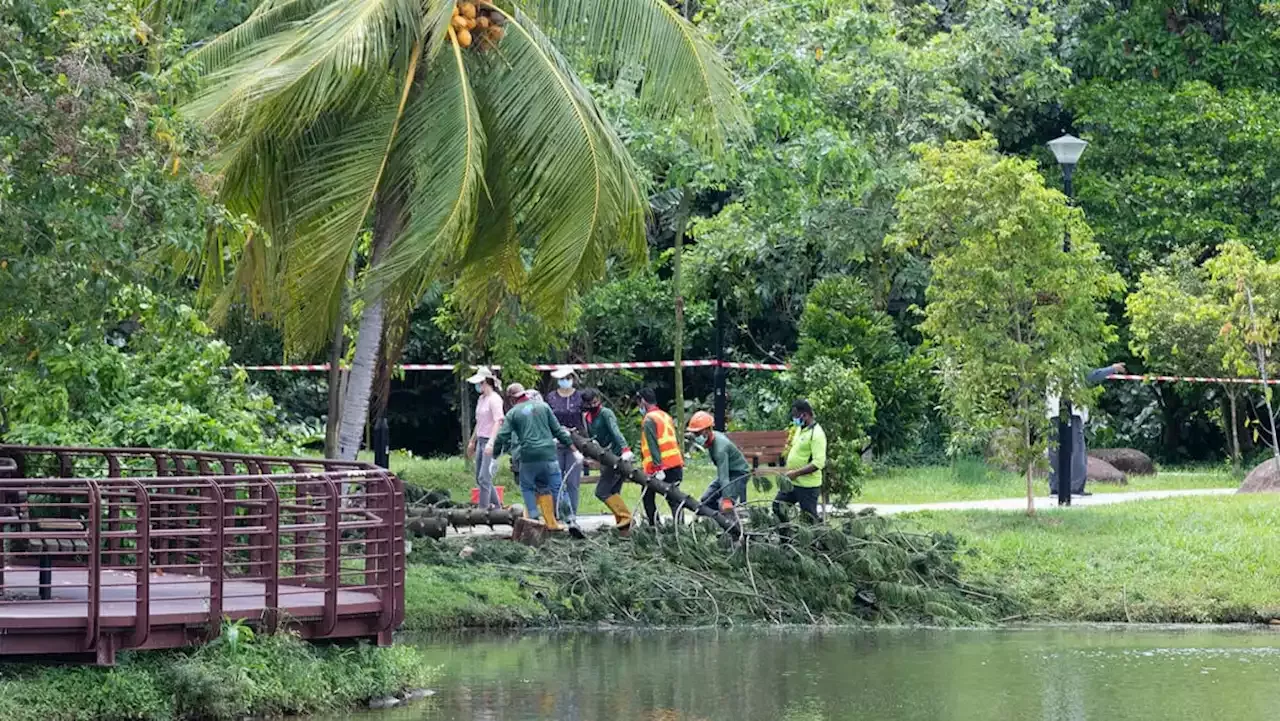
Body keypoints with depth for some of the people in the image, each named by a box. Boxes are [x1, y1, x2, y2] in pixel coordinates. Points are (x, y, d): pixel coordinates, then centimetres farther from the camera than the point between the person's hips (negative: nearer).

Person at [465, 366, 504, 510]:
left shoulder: (494, 399, -12)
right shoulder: (481, 399, 16)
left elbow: (498, 421, -21)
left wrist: (491, 442, -30)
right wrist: (472, 441, 30)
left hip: (492, 441, -10)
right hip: (481, 441, 10)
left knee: (484, 477, -14)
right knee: (479, 478, 11)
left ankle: (483, 508, -13)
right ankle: (497, 507, 19)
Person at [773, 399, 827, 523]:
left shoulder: (816, 434, -19)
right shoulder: (799, 429, 10)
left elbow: (818, 463, -26)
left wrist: (796, 473, -26)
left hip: (807, 485, -9)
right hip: (792, 482, 9)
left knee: (810, 519, -1)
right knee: (777, 506, 10)